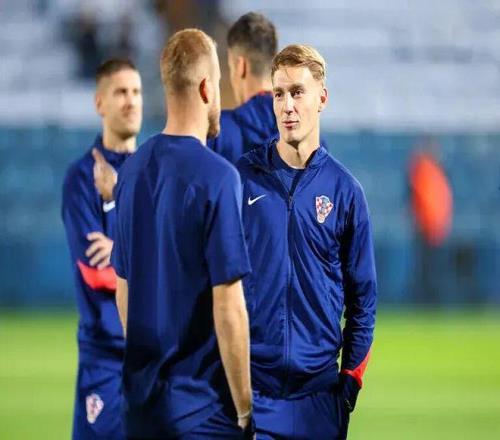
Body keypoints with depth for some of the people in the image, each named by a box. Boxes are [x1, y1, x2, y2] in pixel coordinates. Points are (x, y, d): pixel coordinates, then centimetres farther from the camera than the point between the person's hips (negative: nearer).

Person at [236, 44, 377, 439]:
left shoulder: (344, 190, 3)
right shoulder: (242, 178, 1)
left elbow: (363, 296, 8)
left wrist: (352, 377, 3)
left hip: (319, 389, 1)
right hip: (249, 382, -1)